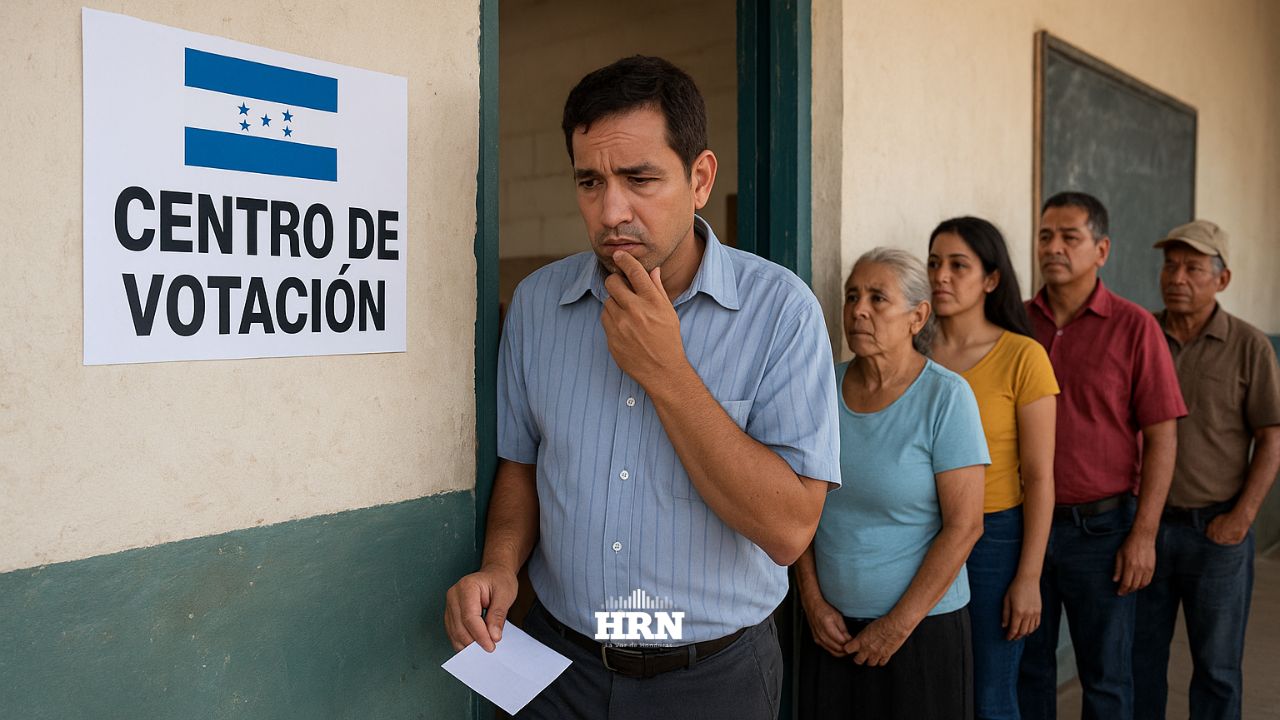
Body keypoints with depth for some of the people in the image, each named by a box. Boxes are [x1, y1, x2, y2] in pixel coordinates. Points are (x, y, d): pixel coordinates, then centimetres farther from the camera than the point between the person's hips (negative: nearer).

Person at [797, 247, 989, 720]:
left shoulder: (946, 396, -12)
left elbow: (964, 526, -14)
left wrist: (898, 625, -12)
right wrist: (812, 600, -2)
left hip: (924, 626, -4)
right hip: (836, 628, 4)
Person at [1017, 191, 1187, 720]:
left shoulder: (1134, 328, -5)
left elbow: (1161, 438, -5)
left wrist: (1144, 534, -10)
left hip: (1099, 527, -3)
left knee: (1105, 676, 10)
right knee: (1026, 669, 13)